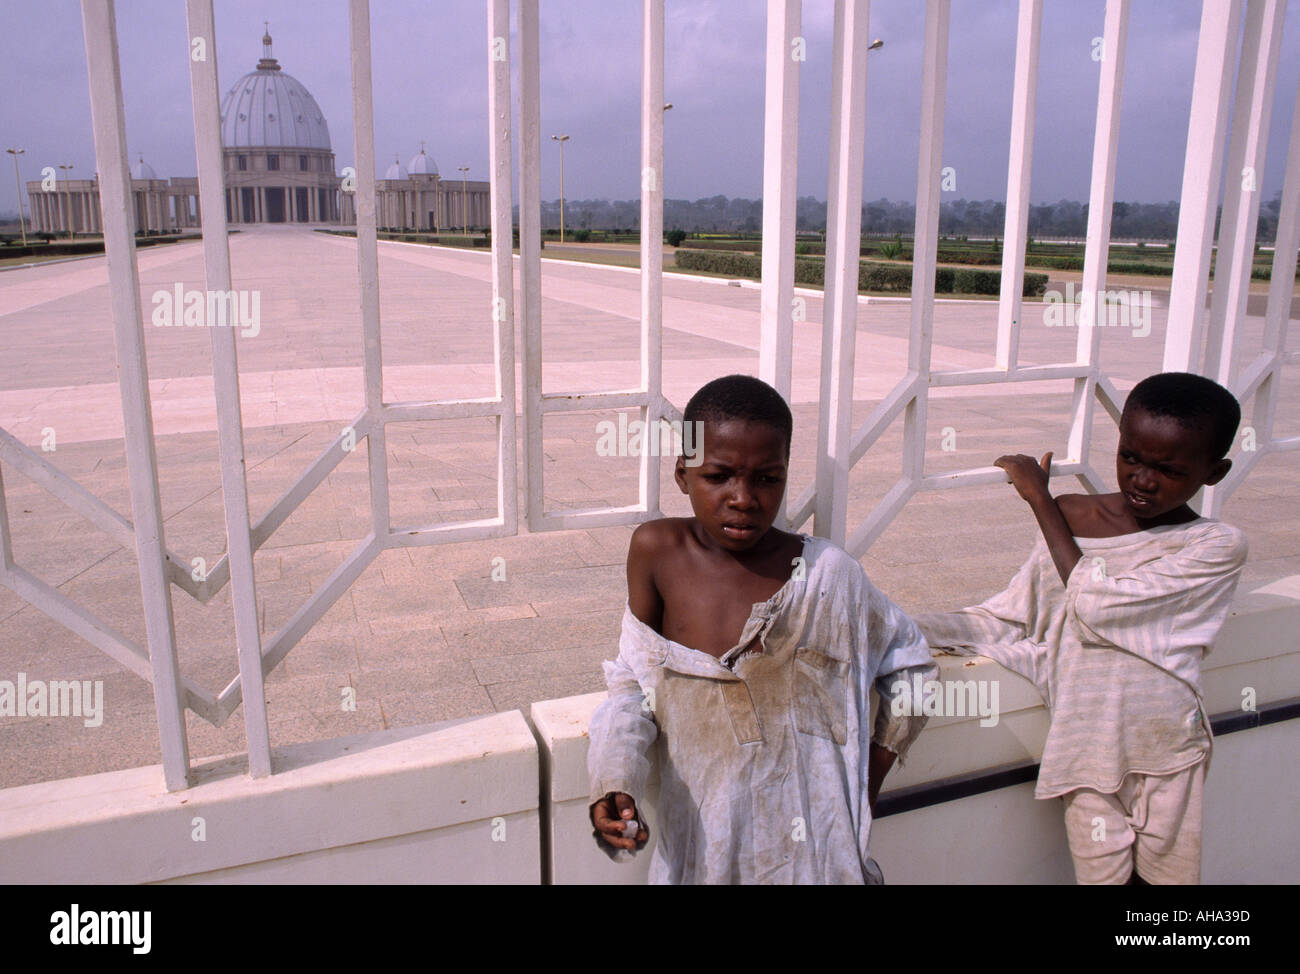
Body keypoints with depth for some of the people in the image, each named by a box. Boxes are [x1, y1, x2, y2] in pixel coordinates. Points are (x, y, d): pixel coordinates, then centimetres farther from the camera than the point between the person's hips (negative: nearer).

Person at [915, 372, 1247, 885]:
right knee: (1103, 872, 5)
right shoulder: (1071, 517, 1)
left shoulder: (1217, 546, -8)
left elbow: (1096, 606, -20)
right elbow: (1008, 621, 3)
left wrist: (1041, 500, -11)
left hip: (1169, 760, -1)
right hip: (1088, 759, 2)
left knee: (1165, 872, 9)